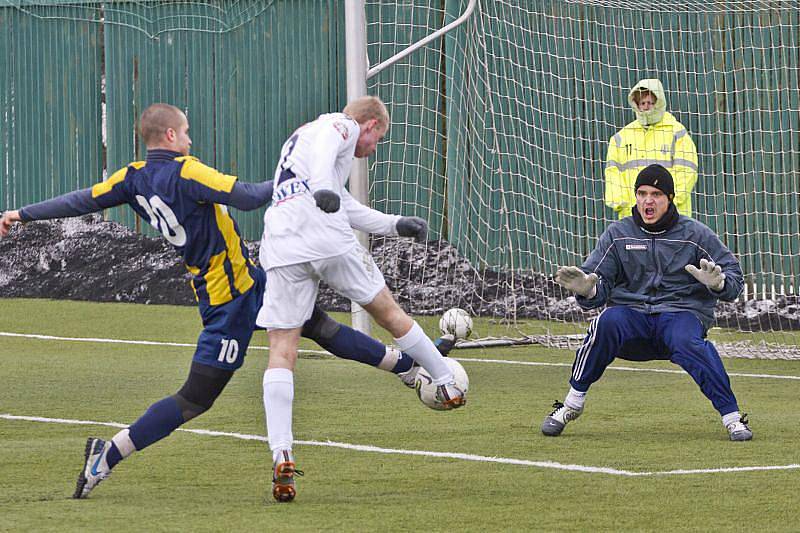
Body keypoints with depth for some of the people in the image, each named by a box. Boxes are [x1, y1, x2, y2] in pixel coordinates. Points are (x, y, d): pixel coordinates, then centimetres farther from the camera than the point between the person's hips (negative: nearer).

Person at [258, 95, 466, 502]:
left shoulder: (301, 136, 36)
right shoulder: (342, 125, 11)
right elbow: (324, 148, -16)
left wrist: (394, 225, 49)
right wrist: (323, 186, -34)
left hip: (281, 248, 6)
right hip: (328, 240, -6)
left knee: (281, 351, -4)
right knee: (387, 311, 16)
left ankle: (281, 454, -18)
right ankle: (447, 386, 32)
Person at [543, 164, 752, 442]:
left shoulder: (696, 234, 7)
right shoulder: (618, 234, 11)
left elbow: (734, 281, 5)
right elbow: (600, 289, 5)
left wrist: (717, 283, -20)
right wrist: (587, 289, -21)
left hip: (681, 313, -1)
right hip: (631, 312, 1)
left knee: (686, 341, -36)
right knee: (607, 323, -33)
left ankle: (732, 416, -30)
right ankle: (572, 404, -19)